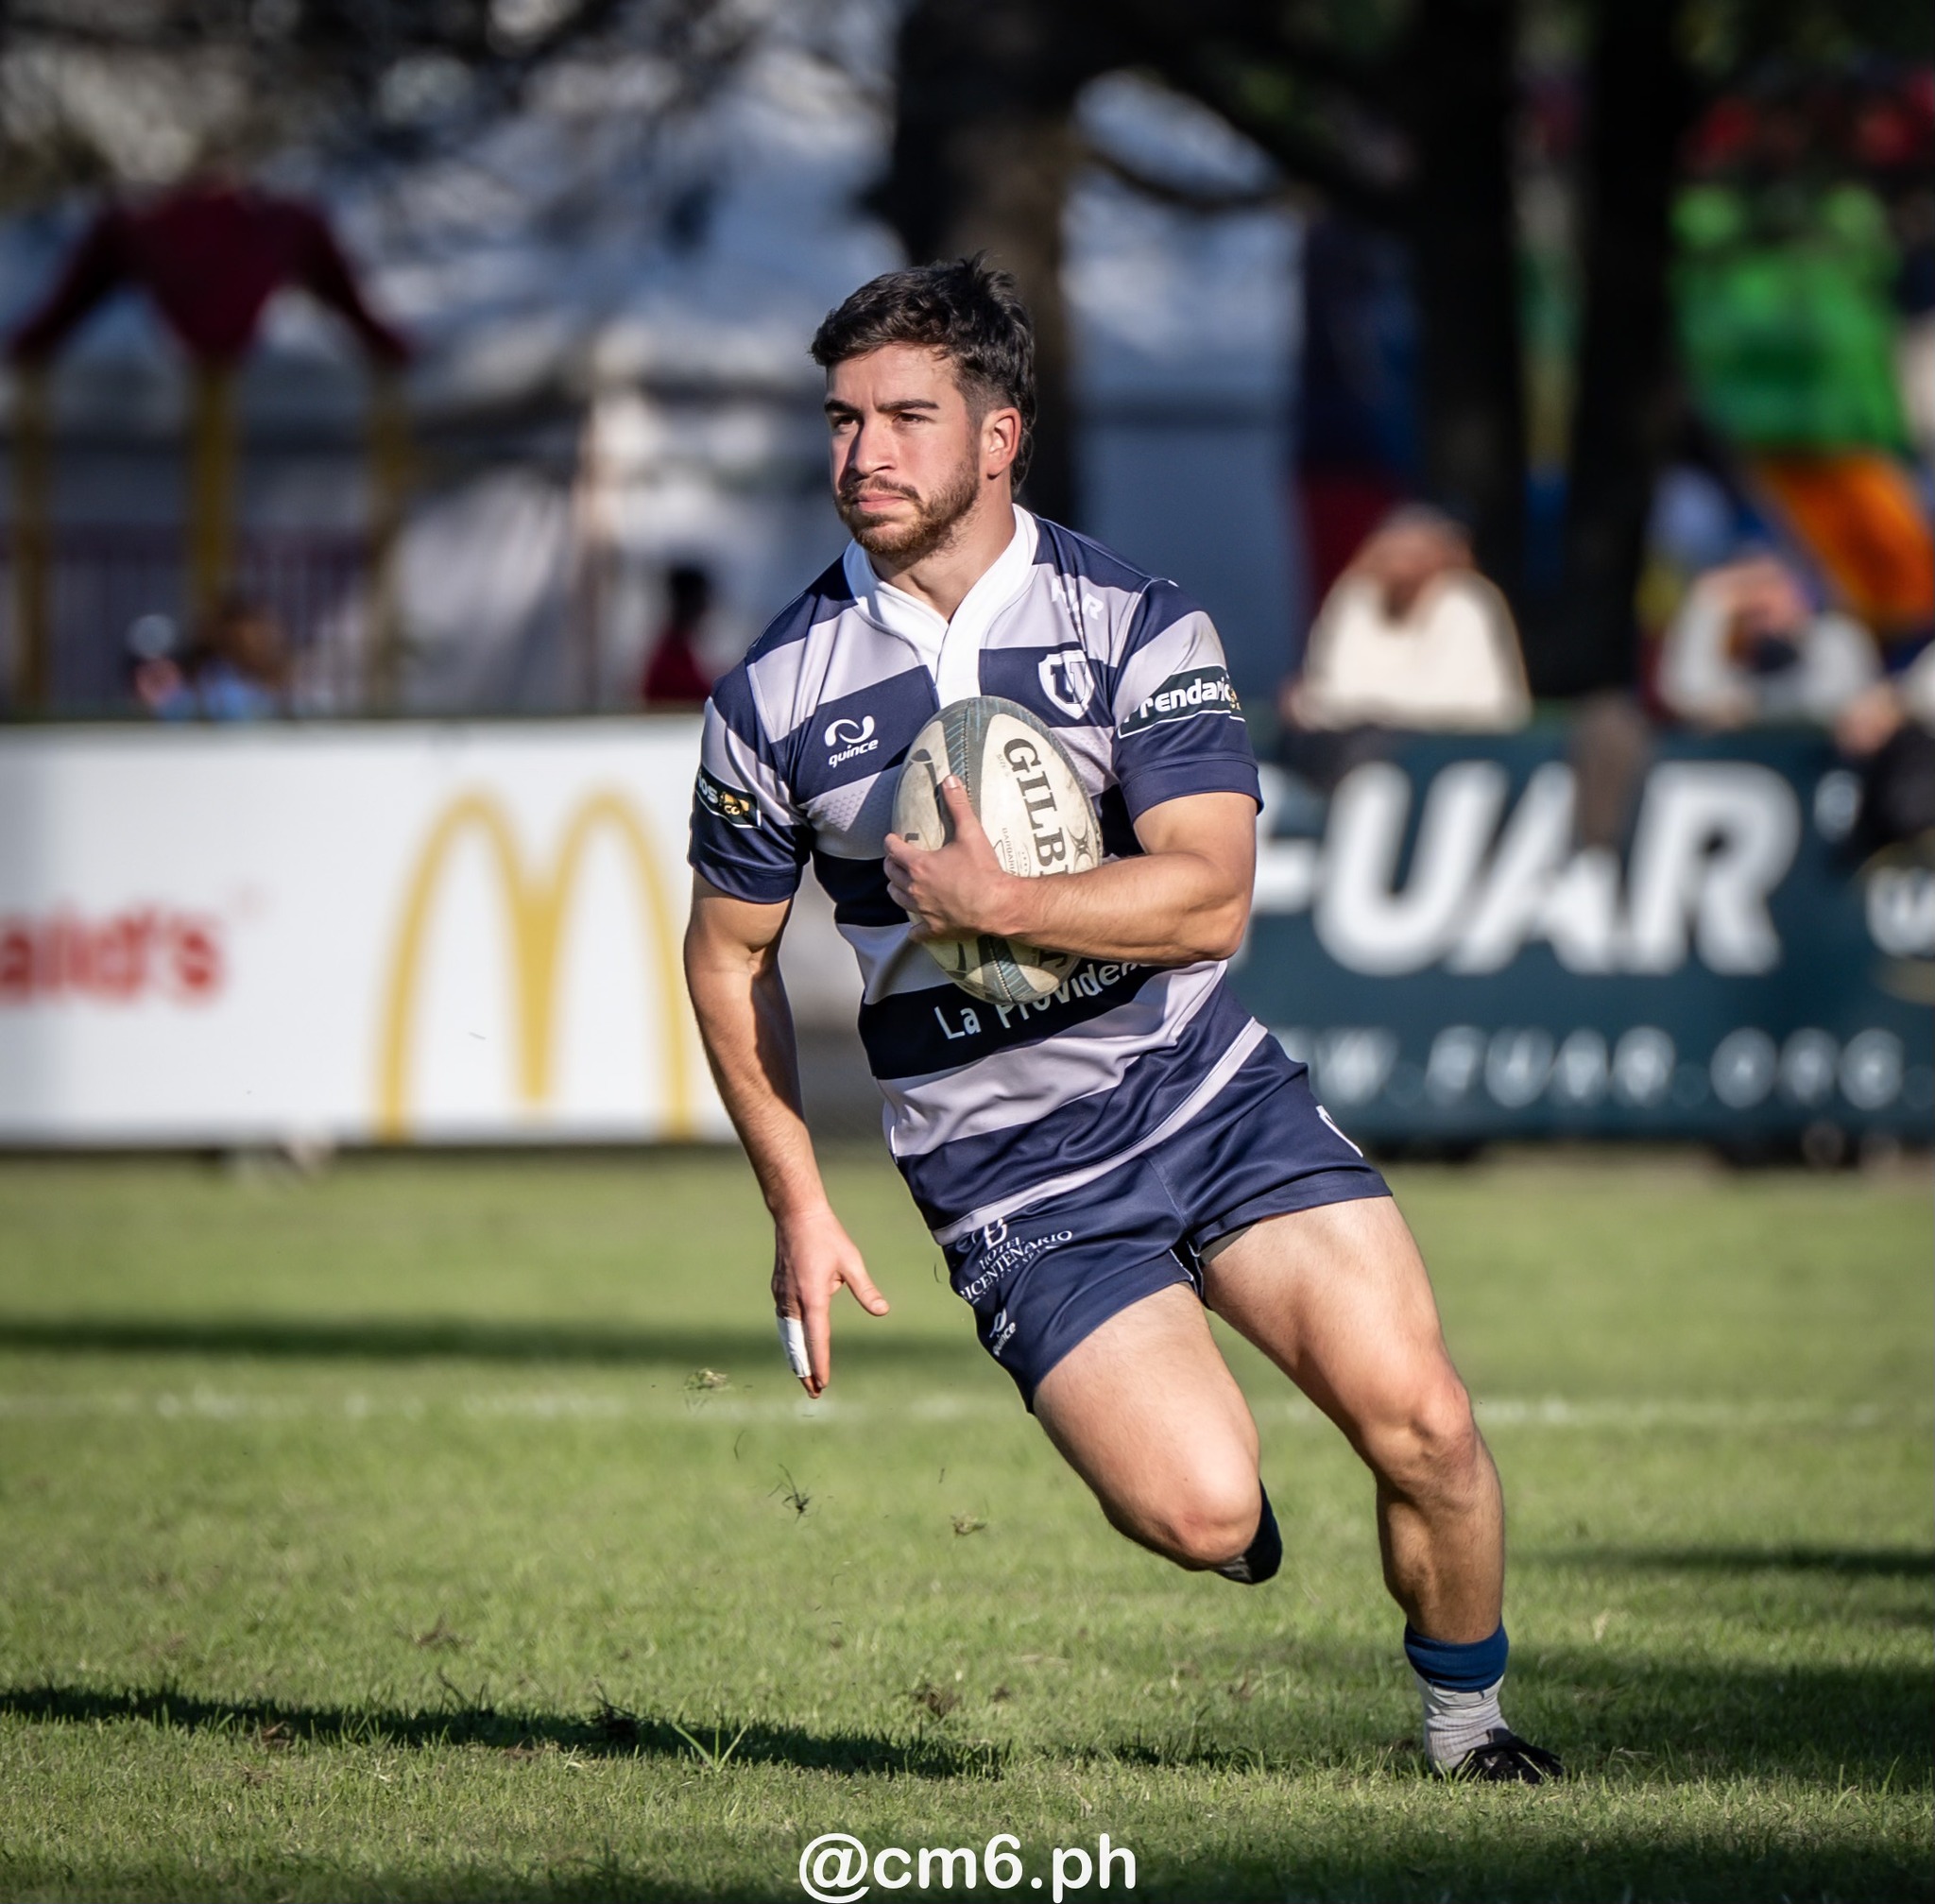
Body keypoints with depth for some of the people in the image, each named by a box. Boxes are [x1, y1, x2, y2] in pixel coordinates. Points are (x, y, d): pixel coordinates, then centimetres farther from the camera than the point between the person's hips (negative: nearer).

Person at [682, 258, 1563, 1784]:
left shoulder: (1140, 628, -5)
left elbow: (1210, 895, -14)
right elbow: (729, 955, 10)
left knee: (1418, 1420, -13)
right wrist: (800, 1209, 5)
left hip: (1210, 1095, 1)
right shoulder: (775, 698, -2)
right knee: (1198, 1513, -19)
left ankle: (1466, 1718, 13)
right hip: (1011, 1180, -1)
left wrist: (996, 905, -25)